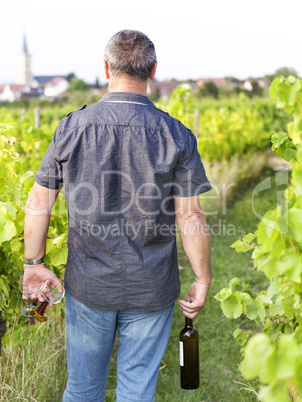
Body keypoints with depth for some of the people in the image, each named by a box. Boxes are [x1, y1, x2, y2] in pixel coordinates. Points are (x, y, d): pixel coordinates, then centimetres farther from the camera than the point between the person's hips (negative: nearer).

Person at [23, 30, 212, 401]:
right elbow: (190, 217, -10)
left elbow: (38, 202, -2)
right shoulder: (176, 136, -10)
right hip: (151, 290, -1)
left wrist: (34, 263, 11)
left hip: (88, 286, 1)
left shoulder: (71, 128, -7)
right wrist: (202, 280, 2)